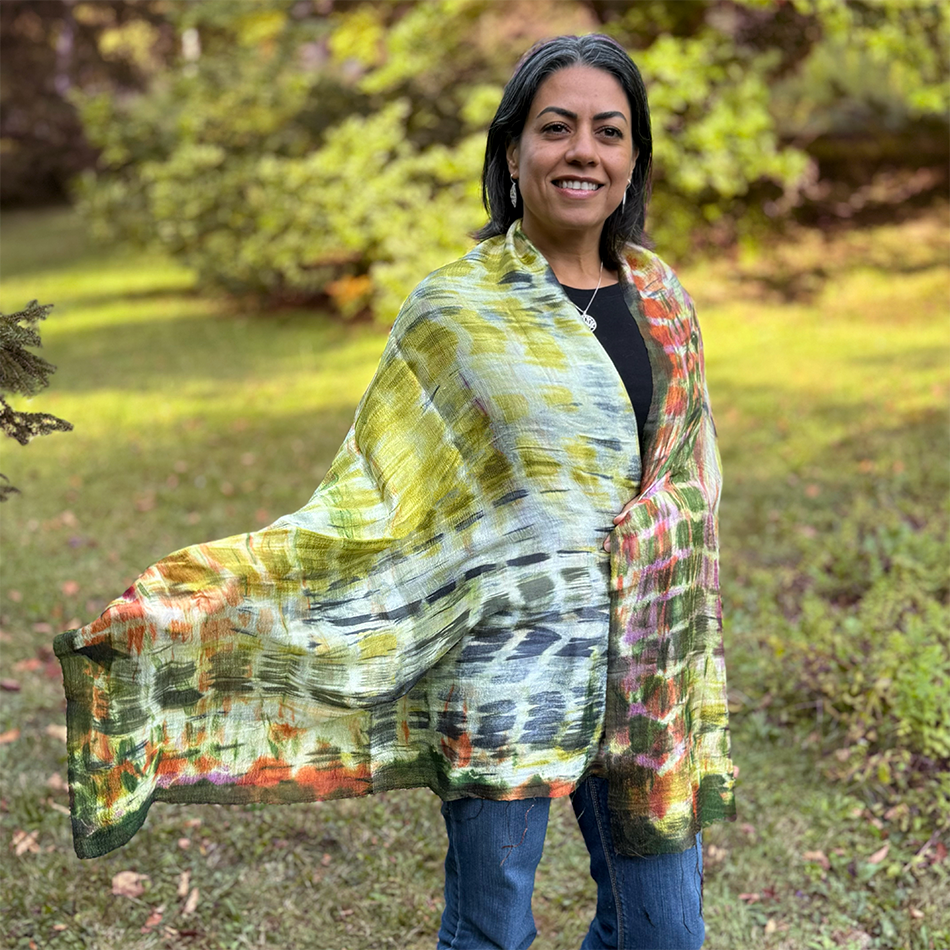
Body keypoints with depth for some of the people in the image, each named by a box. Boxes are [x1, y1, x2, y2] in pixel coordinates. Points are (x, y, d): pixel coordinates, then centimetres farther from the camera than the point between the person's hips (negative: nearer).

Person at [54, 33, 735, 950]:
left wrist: (686, 661, 14)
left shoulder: (660, 298, 6)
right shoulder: (455, 309, -7)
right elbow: (367, 502, -8)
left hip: (640, 666, 5)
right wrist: (184, 604, -16)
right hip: (508, 660, -4)